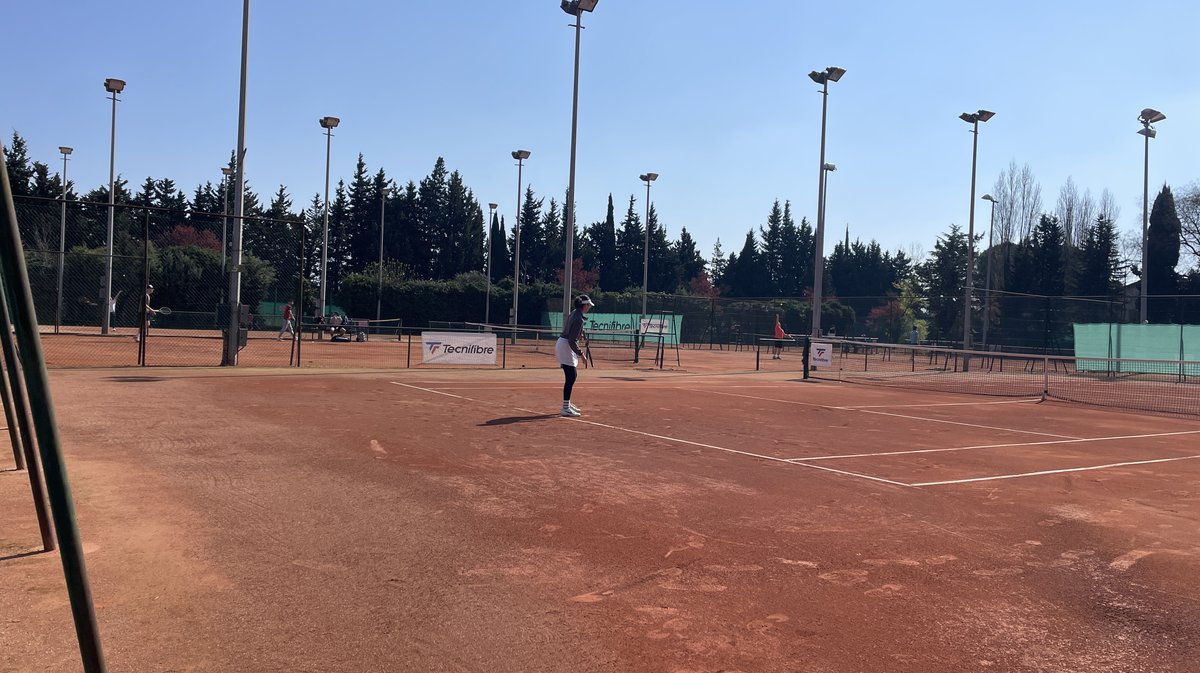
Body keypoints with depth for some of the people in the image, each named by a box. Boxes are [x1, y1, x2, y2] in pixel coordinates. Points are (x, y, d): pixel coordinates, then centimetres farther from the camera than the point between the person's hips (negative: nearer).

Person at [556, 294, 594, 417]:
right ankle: (565, 408, -10)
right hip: (565, 346, -10)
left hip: (561, 344, 10)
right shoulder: (579, 319, -21)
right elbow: (572, 341, -24)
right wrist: (580, 354, -20)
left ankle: (567, 403, 27)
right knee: (571, 377, -10)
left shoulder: (574, 313, 7)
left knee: (573, 375, 18)